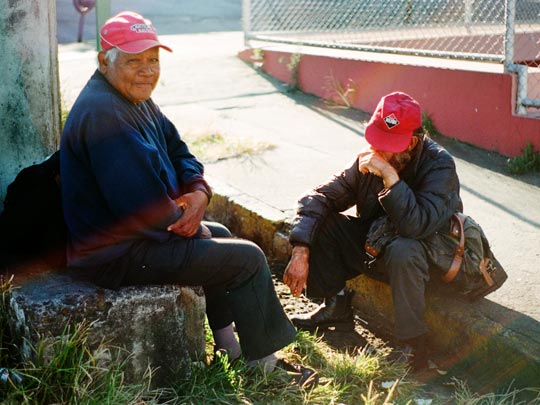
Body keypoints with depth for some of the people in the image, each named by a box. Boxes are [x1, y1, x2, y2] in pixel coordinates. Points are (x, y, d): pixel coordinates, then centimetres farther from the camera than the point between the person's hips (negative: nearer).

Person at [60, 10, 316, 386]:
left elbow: (178, 152, 12)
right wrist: (188, 224, -12)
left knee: (220, 235, 28)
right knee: (248, 258, -6)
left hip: (127, 231, 11)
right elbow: (144, 207, -30)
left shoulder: (136, 99, 7)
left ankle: (228, 345, 33)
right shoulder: (103, 114, -27)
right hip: (119, 255, -11)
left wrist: (199, 192, -9)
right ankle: (264, 363, 10)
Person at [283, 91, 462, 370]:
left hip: (427, 258, -5)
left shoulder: (439, 166, -24)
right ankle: (336, 307, 3)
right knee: (316, 222, -10)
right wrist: (300, 253, -22)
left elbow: (417, 225, -40)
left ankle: (412, 347, -25)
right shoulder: (368, 159, -9)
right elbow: (320, 197, -10)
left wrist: (390, 176, -41)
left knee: (402, 250, -40)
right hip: (373, 246, 6)